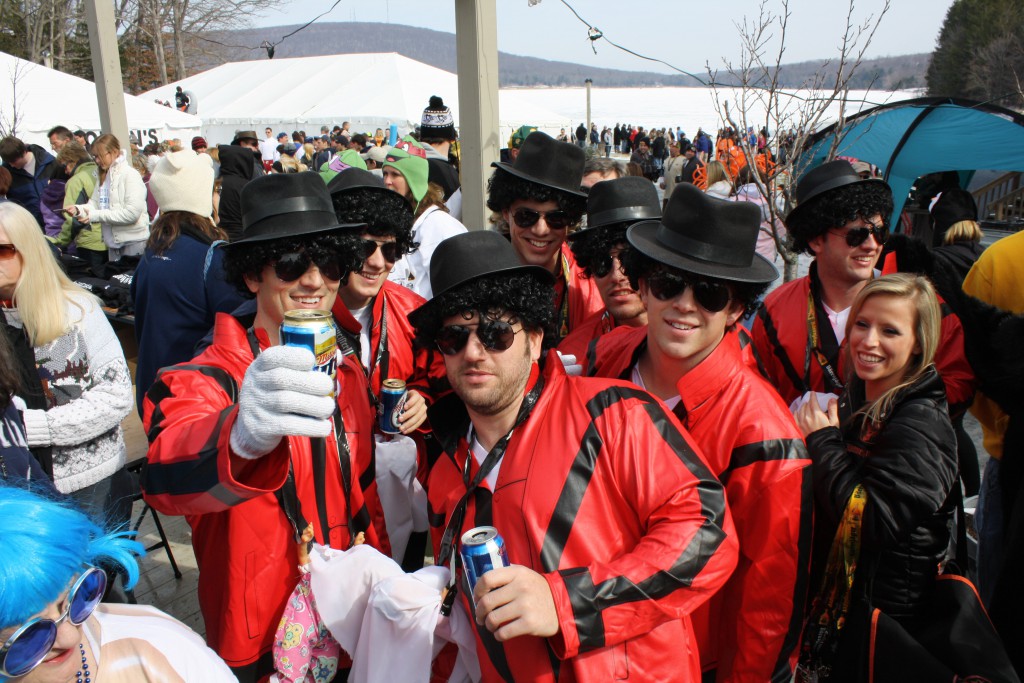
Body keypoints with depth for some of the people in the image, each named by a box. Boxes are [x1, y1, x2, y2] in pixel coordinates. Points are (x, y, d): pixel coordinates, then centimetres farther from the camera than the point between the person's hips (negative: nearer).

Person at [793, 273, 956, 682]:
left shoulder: (922, 425, -20)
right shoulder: (852, 402, 4)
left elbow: (873, 522, -29)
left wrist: (824, 442, -21)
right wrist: (820, 437, -2)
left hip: (884, 613, -7)